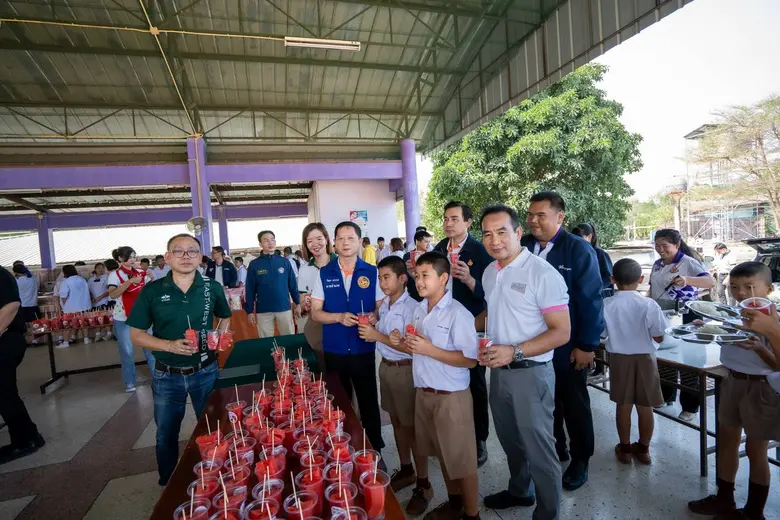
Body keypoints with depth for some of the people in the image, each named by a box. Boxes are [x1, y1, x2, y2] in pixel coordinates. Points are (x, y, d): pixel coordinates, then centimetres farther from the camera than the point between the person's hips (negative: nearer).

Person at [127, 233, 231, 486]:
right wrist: (170, 345, -22)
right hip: (166, 376, 0)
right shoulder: (152, 291, -9)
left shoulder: (212, 288, -5)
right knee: (166, 435, 19)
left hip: (205, 372, 1)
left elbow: (225, 317, 13)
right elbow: (136, 334, -6)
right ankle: (168, 485, 43)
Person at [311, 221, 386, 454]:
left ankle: (375, 450, 30)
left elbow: (382, 308, 1)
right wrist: (339, 317, -19)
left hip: (364, 349, -1)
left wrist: (374, 316, -21)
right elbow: (316, 313, 0)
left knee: (369, 402, 10)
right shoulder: (324, 274, -1)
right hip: (334, 350, 1)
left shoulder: (371, 273, -4)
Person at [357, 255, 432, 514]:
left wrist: (379, 336, -26)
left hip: (405, 370, -7)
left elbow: (413, 348, -24)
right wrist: (371, 332, -5)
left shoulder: (412, 307, -20)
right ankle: (406, 470, 40)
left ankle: (424, 485, 24)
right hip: (385, 367, 8)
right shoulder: (384, 305, 4)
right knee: (396, 422, 21)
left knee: (411, 426, 6)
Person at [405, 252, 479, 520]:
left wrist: (430, 350, -24)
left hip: (451, 397, -7)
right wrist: (410, 345, -5)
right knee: (443, 454, 23)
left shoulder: (458, 313, -18)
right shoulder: (419, 310, 5)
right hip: (423, 393, 7)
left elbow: (470, 359, -20)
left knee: (461, 459, 11)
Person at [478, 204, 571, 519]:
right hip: (498, 371, 7)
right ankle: (519, 491, 49)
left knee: (538, 447, 11)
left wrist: (514, 351, -25)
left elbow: (562, 332, -18)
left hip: (530, 373, -7)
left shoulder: (543, 273, -18)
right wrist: (486, 345, -2)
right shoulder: (489, 273, 4)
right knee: (510, 440, 25)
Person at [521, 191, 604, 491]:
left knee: (574, 404, 16)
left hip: (567, 345, -4)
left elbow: (590, 300, -14)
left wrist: (587, 345, -15)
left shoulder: (579, 250, -13)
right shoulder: (523, 248, -2)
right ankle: (555, 449, 42)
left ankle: (580, 460, 36)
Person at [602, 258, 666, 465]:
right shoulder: (649, 305, -14)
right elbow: (659, 338, -7)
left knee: (623, 405, 13)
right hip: (645, 358, 0)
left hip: (619, 358, 0)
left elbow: (601, 334, -2)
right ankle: (643, 449, 29)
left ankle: (625, 449, 26)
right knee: (645, 406, 14)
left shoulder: (606, 305, -11)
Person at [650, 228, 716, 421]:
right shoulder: (657, 264, 7)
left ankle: (690, 406, 16)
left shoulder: (688, 262, -13)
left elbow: (711, 281, -26)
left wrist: (687, 280, -43)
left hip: (684, 319, -6)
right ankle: (666, 395, 32)